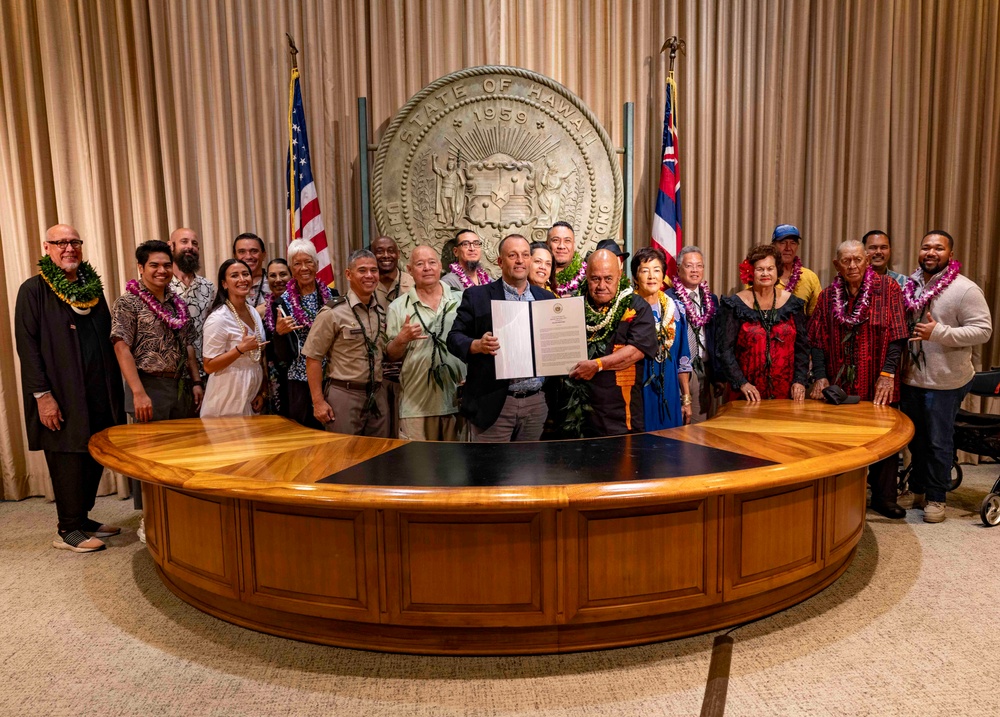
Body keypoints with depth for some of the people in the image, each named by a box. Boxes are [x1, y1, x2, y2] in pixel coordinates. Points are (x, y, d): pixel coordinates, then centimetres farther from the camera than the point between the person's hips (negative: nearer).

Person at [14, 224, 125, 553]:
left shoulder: (93, 287, 12)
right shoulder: (33, 290, -4)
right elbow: (26, 345, -9)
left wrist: (114, 387, 10)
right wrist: (42, 395, -15)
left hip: (98, 391, 6)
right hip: (62, 394, -5)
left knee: (95, 457, 10)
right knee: (67, 460, 1)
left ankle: (82, 518, 25)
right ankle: (68, 530, 14)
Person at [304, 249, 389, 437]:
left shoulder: (382, 312, 9)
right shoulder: (333, 312, -9)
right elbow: (313, 357, -9)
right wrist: (318, 402, -12)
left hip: (377, 397, 6)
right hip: (344, 396, -5)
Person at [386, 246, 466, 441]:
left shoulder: (461, 300, 5)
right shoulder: (398, 307, 2)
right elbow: (392, 356, 3)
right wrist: (402, 339, -17)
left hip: (457, 399, 2)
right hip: (416, 404, -1)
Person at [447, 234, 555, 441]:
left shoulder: (546, 298, 12)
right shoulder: (477, 296, 1)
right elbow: (454, 337, -1)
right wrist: (477, 345, -22)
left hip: (537, 402, 4)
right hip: (493, 403, -3)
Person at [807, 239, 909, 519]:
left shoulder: (887, 289, -1)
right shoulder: (828, 296, 5)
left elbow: (897, 336, -6)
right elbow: (817, 341, 2)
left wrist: (887, 373, -16)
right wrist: (820, 376, -10)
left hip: (877, 384, -1)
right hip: (839, 385, 1)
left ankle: (883, 497, 21)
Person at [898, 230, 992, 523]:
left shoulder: (964, 289, -11)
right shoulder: (910, 286, 6)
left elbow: (983, 330, -16)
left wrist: (938, 332, -26)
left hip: (944, 381, -5)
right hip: (910, 377, 6)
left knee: (938, 441, 6)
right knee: (914, 437, 17)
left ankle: (935, 497, 21)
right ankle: (916, 489, 32)